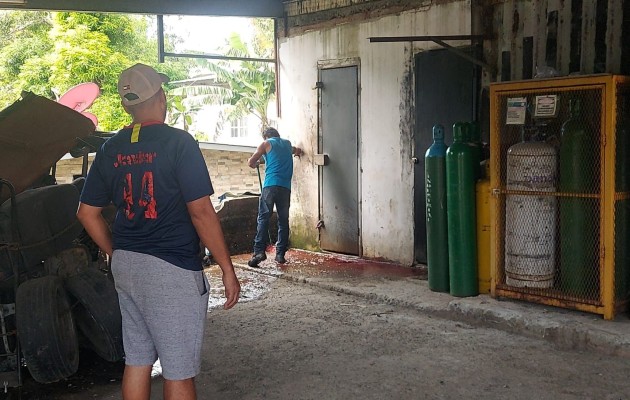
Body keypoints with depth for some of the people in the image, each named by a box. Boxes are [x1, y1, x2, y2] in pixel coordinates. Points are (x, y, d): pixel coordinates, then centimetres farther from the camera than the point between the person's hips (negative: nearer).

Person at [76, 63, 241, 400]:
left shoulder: (110, 149, 6)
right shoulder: (177, 142, -12)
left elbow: (87, 213, 11)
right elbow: (201, 212, -15)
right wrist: (227, 269, -9)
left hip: (125, 267, 7)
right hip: (171, 270, -7)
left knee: (136, 360, 17)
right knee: (179, 371, 4)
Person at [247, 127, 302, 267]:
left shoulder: (267, 143, 10)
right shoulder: (287, 144, 23)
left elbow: (251, 162, 8)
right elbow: (297, 151, 46)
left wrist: (255, 165, 28)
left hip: (270, 185, -3)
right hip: (286, 187, 4)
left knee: (263, 218, -5)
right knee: (283, 220, 6)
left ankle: (259, 251, -17)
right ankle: (280, 254, 4)